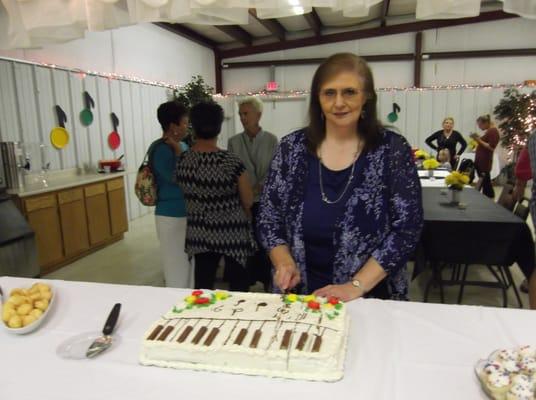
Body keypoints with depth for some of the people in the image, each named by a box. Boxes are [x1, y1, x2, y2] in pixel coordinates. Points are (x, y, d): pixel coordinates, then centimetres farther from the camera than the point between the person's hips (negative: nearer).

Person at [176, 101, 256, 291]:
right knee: (238, 285, 15)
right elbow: (248, 201, -10)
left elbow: (188, 194, 6)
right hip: (232, 232, -3)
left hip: (199, 233, 4)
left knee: (203, 286, 14)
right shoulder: (231, 161, -20)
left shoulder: (182, 161, -8)